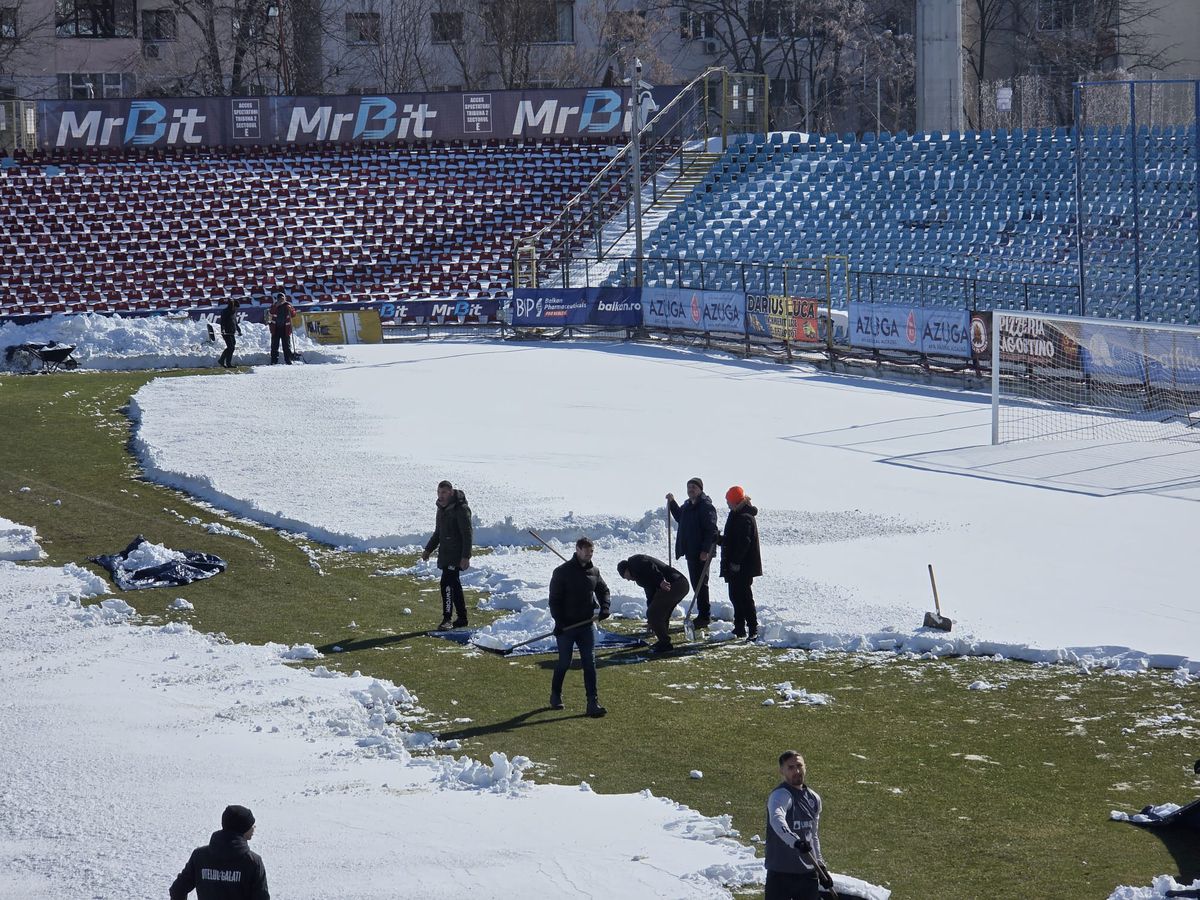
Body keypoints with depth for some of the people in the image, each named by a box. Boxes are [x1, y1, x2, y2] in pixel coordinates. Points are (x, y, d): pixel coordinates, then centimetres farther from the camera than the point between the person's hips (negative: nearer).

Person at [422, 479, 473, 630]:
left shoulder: (461, 509, -14)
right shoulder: (442, 509, 14)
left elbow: (467, 534, -17)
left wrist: (466, 557, -22)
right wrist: (428, 550, 21)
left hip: (456, 555, -9)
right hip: (445, 554, 9)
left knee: (447, 583, -16)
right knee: (454, 584, 13)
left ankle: (447, 619, -16)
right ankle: (462, 618, 21)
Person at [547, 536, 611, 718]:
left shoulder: (594, 572, 6)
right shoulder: (562, 572, -8)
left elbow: (603, 590, 20)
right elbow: (554, 599, -8)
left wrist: (604, 607, 0)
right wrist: (558, 621, -16)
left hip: (586, 625, 4)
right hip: (566, 626, -4)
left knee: (590, 663, -4)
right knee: (564, 663, 5)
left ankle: (593, 702, -6)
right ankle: (555, 696, 27)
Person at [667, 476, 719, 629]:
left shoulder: (706, 506, -15)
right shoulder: (688, 505, 14)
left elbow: (711, 530, -20)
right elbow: (680, 518, 34)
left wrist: (705, 550, -25)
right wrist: (672, 503, 22)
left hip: (701, 553, -10)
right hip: (690, 551, 10)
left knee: (700, 584, -7)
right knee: (695, 583, 14)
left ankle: (704, 616, -2)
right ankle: (703, 615, 22)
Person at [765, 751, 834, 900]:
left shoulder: (814, 798, 12)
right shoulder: (780, 795, -14)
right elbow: (777, 820, -36)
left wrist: (820, 865, 20)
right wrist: (795, 841, -52)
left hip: (808, 873, 7)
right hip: (781, 874, -7)